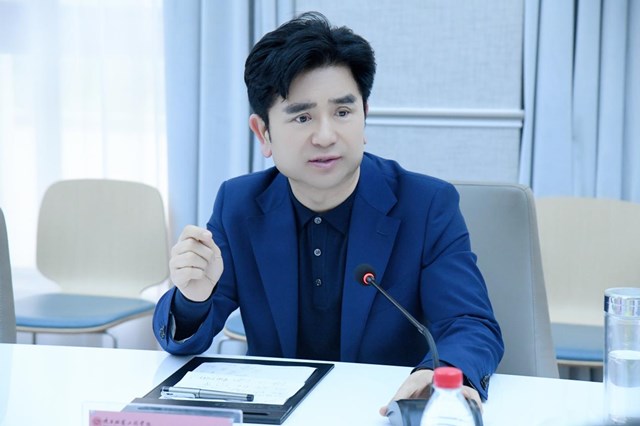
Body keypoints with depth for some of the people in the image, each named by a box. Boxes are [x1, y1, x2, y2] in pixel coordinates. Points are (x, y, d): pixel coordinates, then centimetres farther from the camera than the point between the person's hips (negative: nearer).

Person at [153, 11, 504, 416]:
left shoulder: (429, 206, -9)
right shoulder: (238, 205, -1)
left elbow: (473, 328, -16)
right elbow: (183, 339, -1)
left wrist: (448, 375, -40)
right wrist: (193, 297, -25)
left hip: (390, 413, 0)